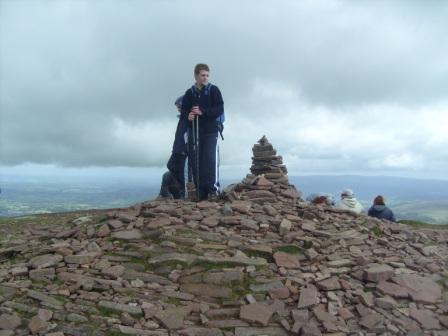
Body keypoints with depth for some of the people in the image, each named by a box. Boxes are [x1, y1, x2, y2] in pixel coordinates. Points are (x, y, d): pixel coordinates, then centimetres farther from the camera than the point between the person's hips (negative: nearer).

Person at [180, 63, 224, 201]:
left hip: (211, 130, -3)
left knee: (210, 158, -16)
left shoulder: (213, 90, 4)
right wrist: (188, 116, -15)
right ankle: (201, 191, 5)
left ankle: (213, 189, -12)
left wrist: (203, 112, -19)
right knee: (195, 161, -1)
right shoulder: (189, 93, 12)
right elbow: (183, 112, 9)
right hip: (194, 131, 3)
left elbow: (220, 109, -5)